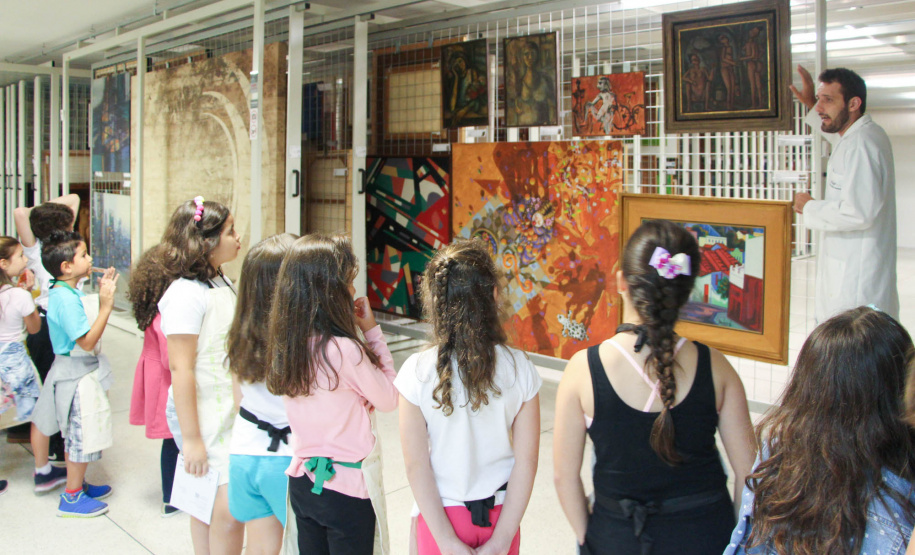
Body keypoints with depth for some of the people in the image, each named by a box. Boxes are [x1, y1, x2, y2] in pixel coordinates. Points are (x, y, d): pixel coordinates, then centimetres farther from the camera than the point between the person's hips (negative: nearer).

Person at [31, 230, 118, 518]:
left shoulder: (68, 293, 6)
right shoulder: (66, 299, -24)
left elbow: (88, 328, 11)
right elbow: (87, 341, -26)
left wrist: (103, 296, 7)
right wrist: (106, 305, -27)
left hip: (79, 372, 10)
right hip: (78, 375, -10)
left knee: (76, 435, 21)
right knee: (83, 437, 1)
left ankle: (77, 484, 36)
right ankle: (71, 498, 14)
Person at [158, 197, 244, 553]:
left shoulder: (221, 284, 10)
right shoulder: (187, 294, -16)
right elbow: (181, 368, -19)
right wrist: (192, 439, -19)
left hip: (230, 413, 8)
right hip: (204, 416, -8)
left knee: (209, 501, 14)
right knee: (228, 505, -7)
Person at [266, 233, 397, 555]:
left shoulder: (286, 346, -4)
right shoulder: (345, 350, -25)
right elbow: (389, 400, -12)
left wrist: (362, 333, 0)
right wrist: (372, 331, -10)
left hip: (303, 481, 7)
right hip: (348, 487, -6)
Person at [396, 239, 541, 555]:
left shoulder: (417, 372, -16)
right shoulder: (519, 369, -13)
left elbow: (416, 466, -15)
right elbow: (526, 462, -12)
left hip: (443, 515, -1)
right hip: (500, 514, 1)